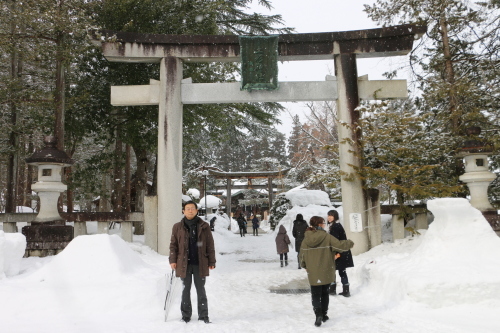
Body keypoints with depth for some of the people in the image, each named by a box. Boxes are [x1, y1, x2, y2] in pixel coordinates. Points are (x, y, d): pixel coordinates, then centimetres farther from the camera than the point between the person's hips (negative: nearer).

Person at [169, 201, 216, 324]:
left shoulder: (204, 226, 2)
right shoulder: (177, 227, 4)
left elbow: (210, 245, 3)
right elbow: (173, 245, 7)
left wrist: (211, 261, 1)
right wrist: (173, 260, -2)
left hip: (200, 264, -1)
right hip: (184, 264, 1)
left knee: (201, 290, 8)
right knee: (185, 290, 10)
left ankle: (203, 316, 16)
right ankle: (186, 316, 22)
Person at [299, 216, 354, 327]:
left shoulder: (306, 239, -2)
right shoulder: (327, 237, -13)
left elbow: (302, 256, 4)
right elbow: (339, 245, -14)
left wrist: (305, 266, 23)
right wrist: (350, 243, 7)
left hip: (313, 273, 1)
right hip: (326, 272, -1)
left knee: (315, 295, 8)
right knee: (324, 293, 18)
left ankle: (318, 315, -11)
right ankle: (324, 315, 27)